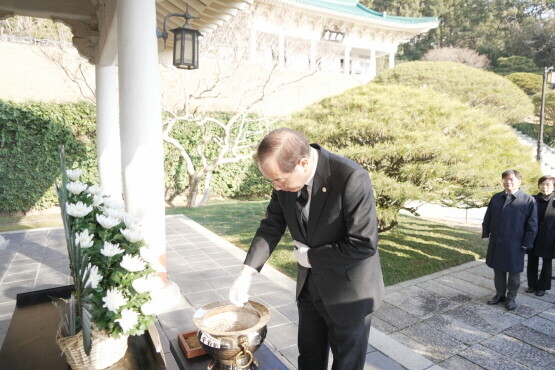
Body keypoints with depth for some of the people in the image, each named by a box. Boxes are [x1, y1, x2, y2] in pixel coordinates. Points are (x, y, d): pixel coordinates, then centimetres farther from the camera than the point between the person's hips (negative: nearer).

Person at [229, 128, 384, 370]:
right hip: (309, 285, 6)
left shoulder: (352, 179, -30)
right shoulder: (287, 178, -11)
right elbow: (272, 226, -1)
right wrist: (248, 273, -9)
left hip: (349, 290, -5)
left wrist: (311, 257, -18)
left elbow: (364, 244, -27)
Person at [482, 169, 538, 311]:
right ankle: (500, 294, 31)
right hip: (496, 243, 4)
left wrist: (526, 243, -9)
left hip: (515, 245, -3)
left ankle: (511, 298, 26)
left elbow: (532, 225, -7)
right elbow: (487, 218, 10)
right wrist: (486, 234, 5)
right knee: (498, 270, 15)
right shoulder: (496, 198, 4)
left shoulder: (528, 200, -8)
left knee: (513, 272, 10)